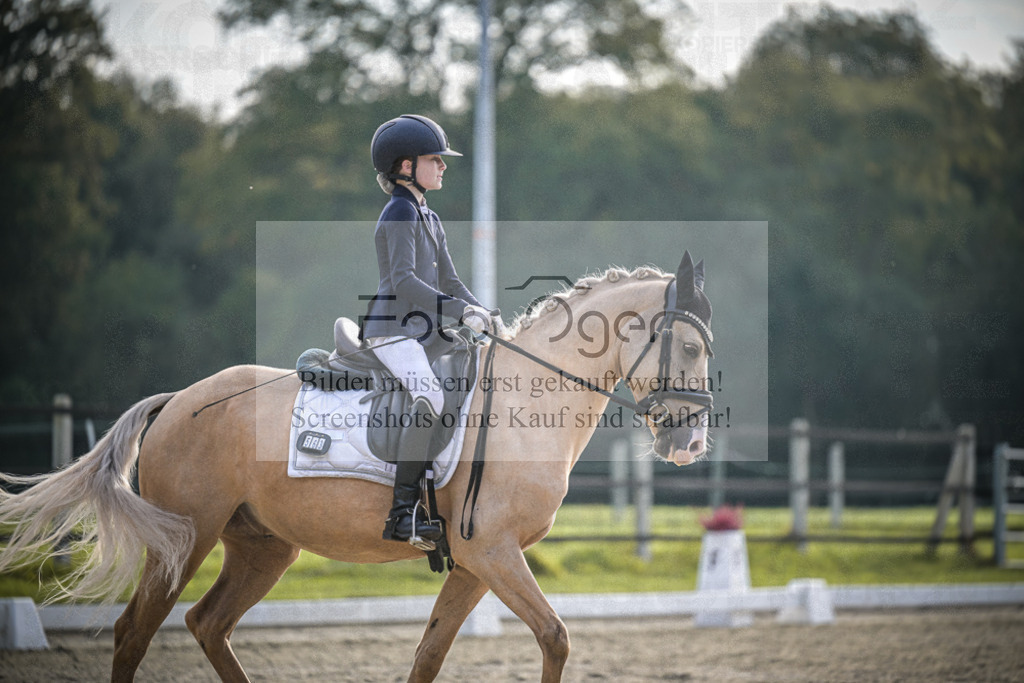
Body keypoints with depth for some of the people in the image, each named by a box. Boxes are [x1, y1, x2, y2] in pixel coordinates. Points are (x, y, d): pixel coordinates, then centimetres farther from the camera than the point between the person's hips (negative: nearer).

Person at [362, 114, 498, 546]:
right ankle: (402, 515, -34)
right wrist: (460, 311, -27)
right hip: (390, 329, -11)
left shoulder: (429, 219, 20)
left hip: (421, 331, 11)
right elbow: (403, 280, -23)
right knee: (430, 396, -30)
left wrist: (481, 312, 3)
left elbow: (448, 281, 20)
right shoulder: (400, 214, -11)